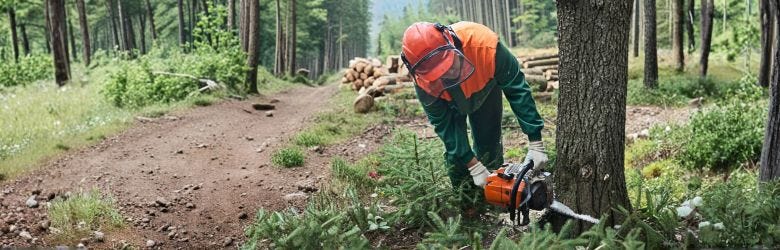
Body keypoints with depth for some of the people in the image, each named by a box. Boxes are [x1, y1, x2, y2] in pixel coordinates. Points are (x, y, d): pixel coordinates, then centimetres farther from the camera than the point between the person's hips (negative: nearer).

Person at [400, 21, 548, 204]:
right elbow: (443, 125, -28)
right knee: (455, 152, -6)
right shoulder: (423, 81, -40)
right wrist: (474, 167, -32)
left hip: (484, 87, 0)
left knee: (489, 143, 1)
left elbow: (518, 89, -37)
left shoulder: (484, 45, -47)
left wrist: (536, 144, -38)